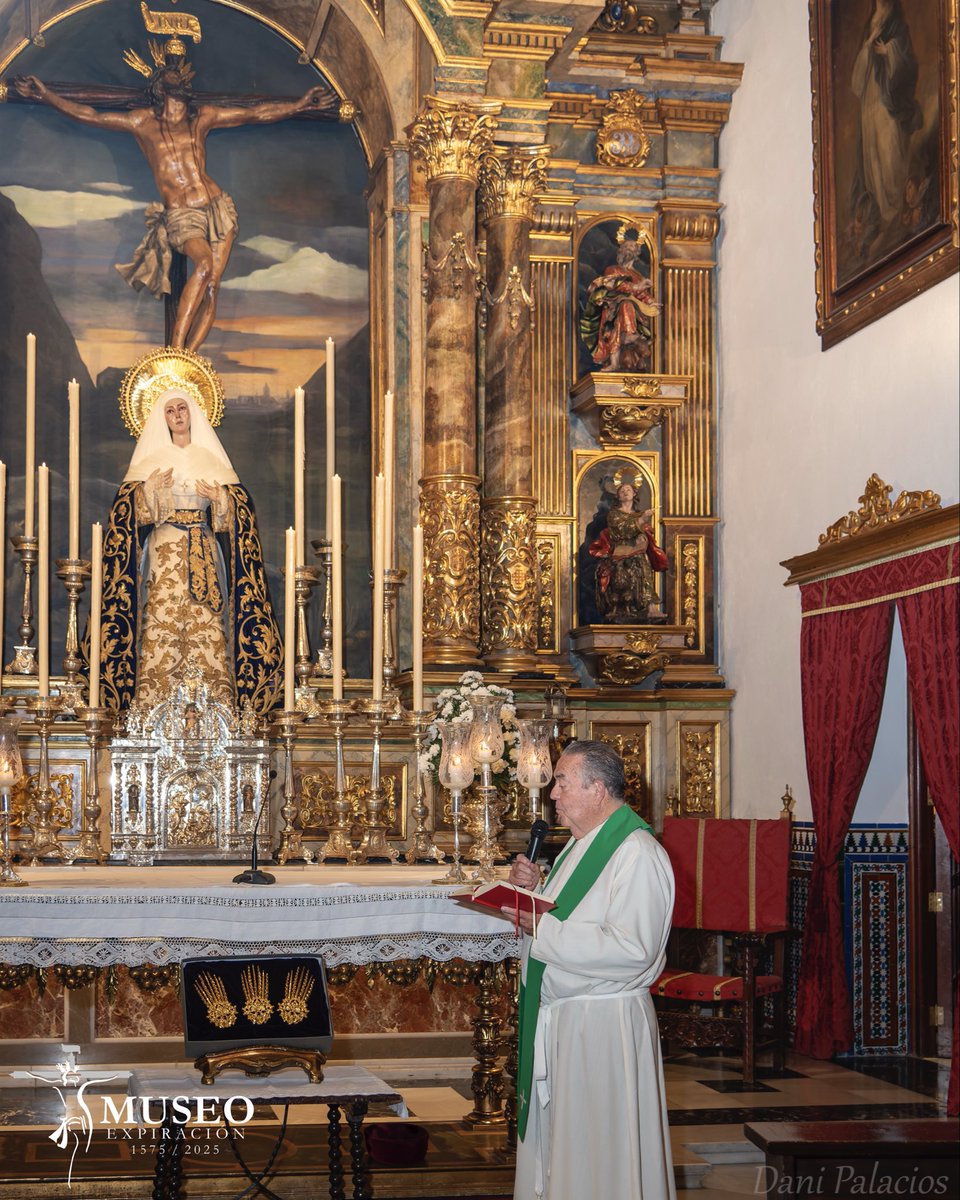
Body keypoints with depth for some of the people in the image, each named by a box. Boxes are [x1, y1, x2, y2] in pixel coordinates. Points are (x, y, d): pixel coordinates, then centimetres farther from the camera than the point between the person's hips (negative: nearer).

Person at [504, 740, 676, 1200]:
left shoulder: (638, 855, -19)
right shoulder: (580, 844, 13)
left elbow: (633, 950, -28)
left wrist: (542, 929, -25)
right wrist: (535, 889, 3)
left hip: (603, 1024, -10)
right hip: (557, 1016, 10)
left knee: (599, 1155, 1)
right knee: (553, 1141, 17)